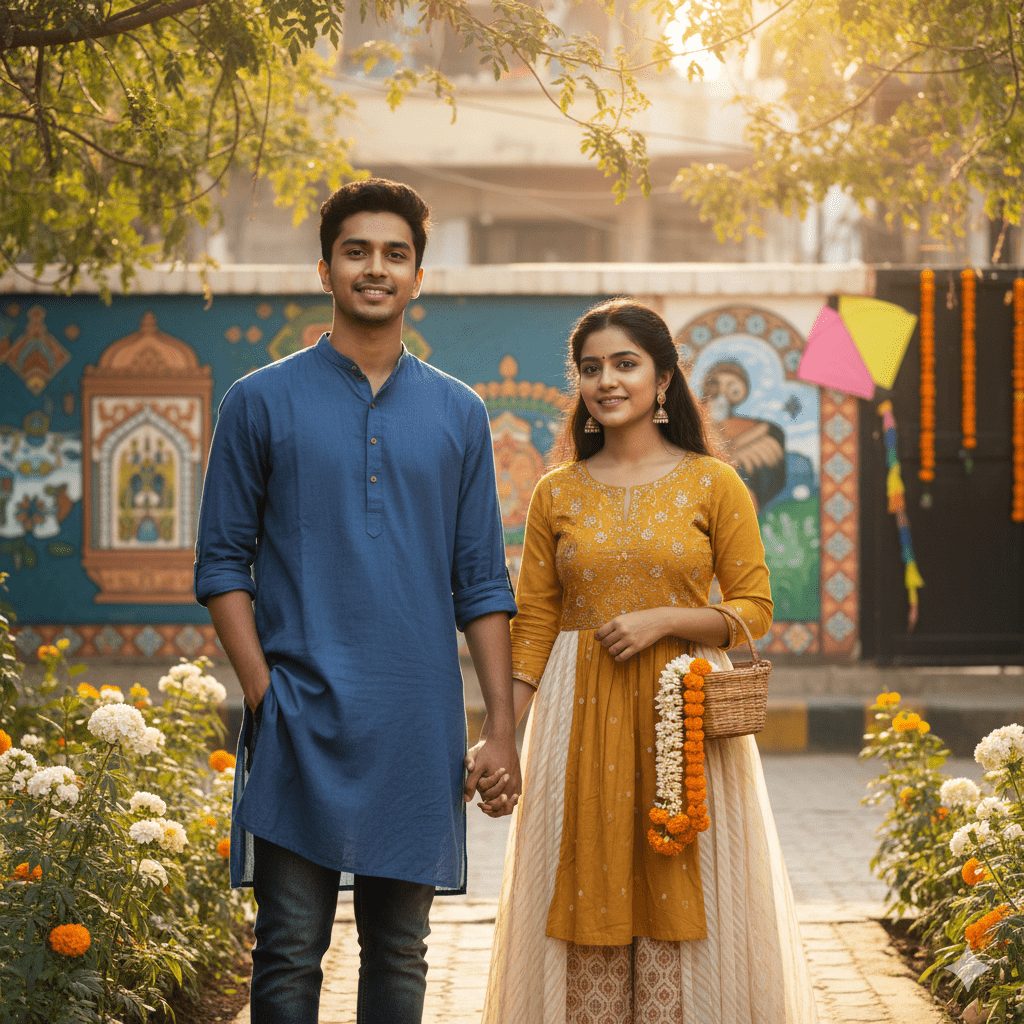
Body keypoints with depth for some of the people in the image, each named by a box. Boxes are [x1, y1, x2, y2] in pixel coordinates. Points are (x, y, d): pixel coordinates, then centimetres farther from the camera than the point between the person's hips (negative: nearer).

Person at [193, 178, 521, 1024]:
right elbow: (222, 564, 2)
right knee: (290, 953, 0)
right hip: (302, 727, -2)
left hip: (419, 731, 3)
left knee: (400, 952, 10)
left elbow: (482, 583, 9)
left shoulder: (458, 415, 10)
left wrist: (501, 728, 3)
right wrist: (264, 694, -9)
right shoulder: (262, 403, 3)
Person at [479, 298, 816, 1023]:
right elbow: (533, 624, 6)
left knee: (682, 905, 0)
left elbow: (754, 607, 2)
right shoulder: (558, 493, 7)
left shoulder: (712, 484, 1)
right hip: (582, 718, 2)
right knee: (589, 902, 4)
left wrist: (661, 619, -13)